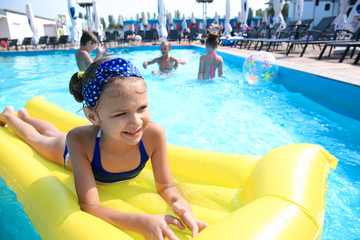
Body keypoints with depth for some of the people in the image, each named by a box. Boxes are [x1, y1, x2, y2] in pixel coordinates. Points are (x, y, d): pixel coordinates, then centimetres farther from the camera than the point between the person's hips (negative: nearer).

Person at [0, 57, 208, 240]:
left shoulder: (154, 134, -46)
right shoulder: (80, 140, -49)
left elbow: (166, 187, -33)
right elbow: (90, 206, -46)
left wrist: (180, 203, -55)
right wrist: (141, 222, -61)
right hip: (71, 155, -3)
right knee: (36, 138, 32)